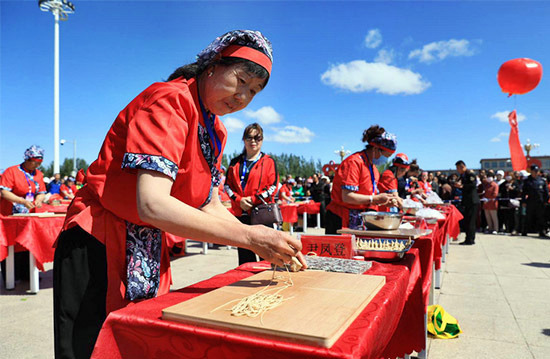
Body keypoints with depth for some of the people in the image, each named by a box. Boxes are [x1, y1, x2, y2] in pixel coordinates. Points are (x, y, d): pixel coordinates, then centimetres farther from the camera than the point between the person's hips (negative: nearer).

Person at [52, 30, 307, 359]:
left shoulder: (216, 131, 7)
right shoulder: (170, 100, -20)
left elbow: (211, 208, 5)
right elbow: (152, 205, -32)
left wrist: (269, 245, -9)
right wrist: (248, 236, -32)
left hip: (151, 251, 8)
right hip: (100, 245, -8)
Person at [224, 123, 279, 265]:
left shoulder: (269, 161, 4)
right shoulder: (235, 162, 15)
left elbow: (273, 186, -4)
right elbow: (228, 185, 11)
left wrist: (253, 199, -12)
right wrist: (239, 200, -7)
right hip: (240, 213, 4)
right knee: (244, 255, 10)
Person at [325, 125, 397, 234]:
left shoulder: (373, 166, 14)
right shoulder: (354, 162, -15)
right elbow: (347, 197, -22)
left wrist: (386, 200, 2)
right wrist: (375, 199, -18)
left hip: (360, 220, 9)